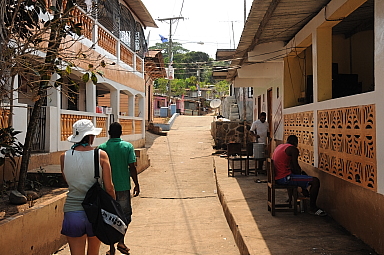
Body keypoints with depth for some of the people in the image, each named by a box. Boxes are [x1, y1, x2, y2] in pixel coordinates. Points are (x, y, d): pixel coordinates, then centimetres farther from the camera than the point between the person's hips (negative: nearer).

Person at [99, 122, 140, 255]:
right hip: (123, 186, -1)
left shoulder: (102, 148, -4)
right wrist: (136, 184, 3)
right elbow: (132, 167, -7)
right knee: (125, 214, 17)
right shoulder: (128, 146, -5)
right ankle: (121, 241, 6)